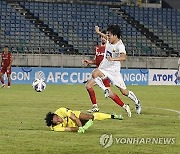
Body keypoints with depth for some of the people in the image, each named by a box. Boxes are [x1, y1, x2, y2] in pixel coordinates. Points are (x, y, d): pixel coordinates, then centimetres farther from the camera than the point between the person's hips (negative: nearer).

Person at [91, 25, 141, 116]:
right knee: (95, 74, -31)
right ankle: (106, 90, -14)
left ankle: (136, 102, 29)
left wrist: (112, 59, -54)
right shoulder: (109, 40, -1)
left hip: (114, 70, -5)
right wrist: (99, 32, 35)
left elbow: (123, 57, -40)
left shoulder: (120, 46, -22)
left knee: (124, 91, 2)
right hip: (103, 68, 5)